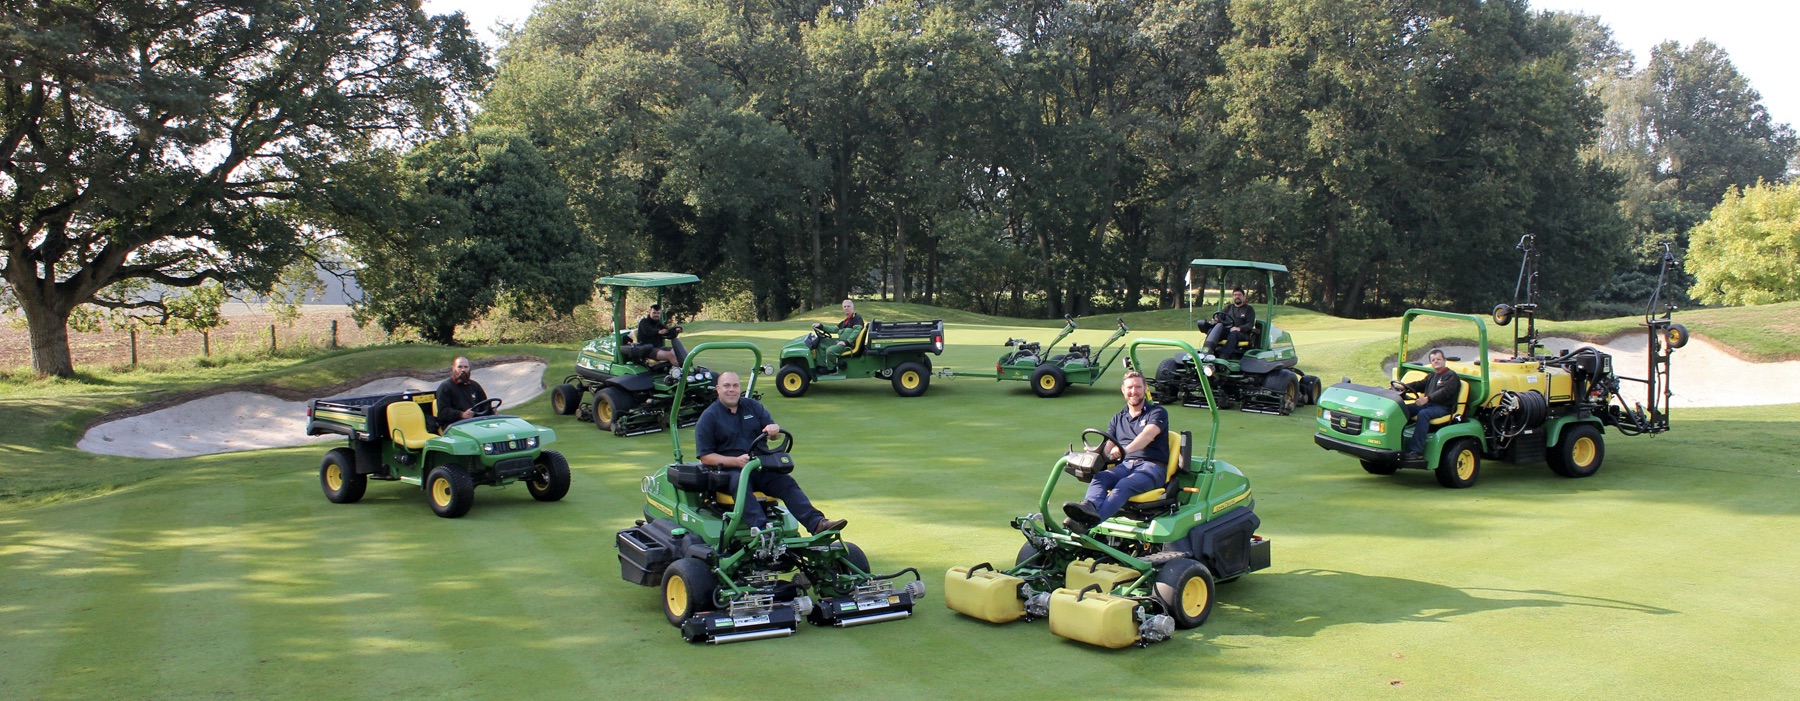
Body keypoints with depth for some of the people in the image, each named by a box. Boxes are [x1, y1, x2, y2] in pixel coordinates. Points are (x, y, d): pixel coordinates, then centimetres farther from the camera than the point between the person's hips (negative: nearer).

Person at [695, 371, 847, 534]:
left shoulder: (753, 406, 17)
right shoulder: (709, 417, 4)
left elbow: (775, 434, 15)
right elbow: (705, 457, -3)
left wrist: (774, 429, -12)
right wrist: (735, 461, -18)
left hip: (761, 466, 4)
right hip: (729, 470, -4)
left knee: (786, 482, -21)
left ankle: (817, 523, -35)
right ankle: (762, 529, -54)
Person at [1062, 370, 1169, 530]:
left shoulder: (1158, 412, 6)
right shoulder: (1118, 418, 25)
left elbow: (1148, 435, -15)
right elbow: (1107, 447, 14)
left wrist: (1125, 450, -35)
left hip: (1152, 466, -5)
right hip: (1125, 465, 5)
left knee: (1124, 485, -36)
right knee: (1099, 477, -28)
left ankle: (1088, 521, -60)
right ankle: (1089, 506, -59)